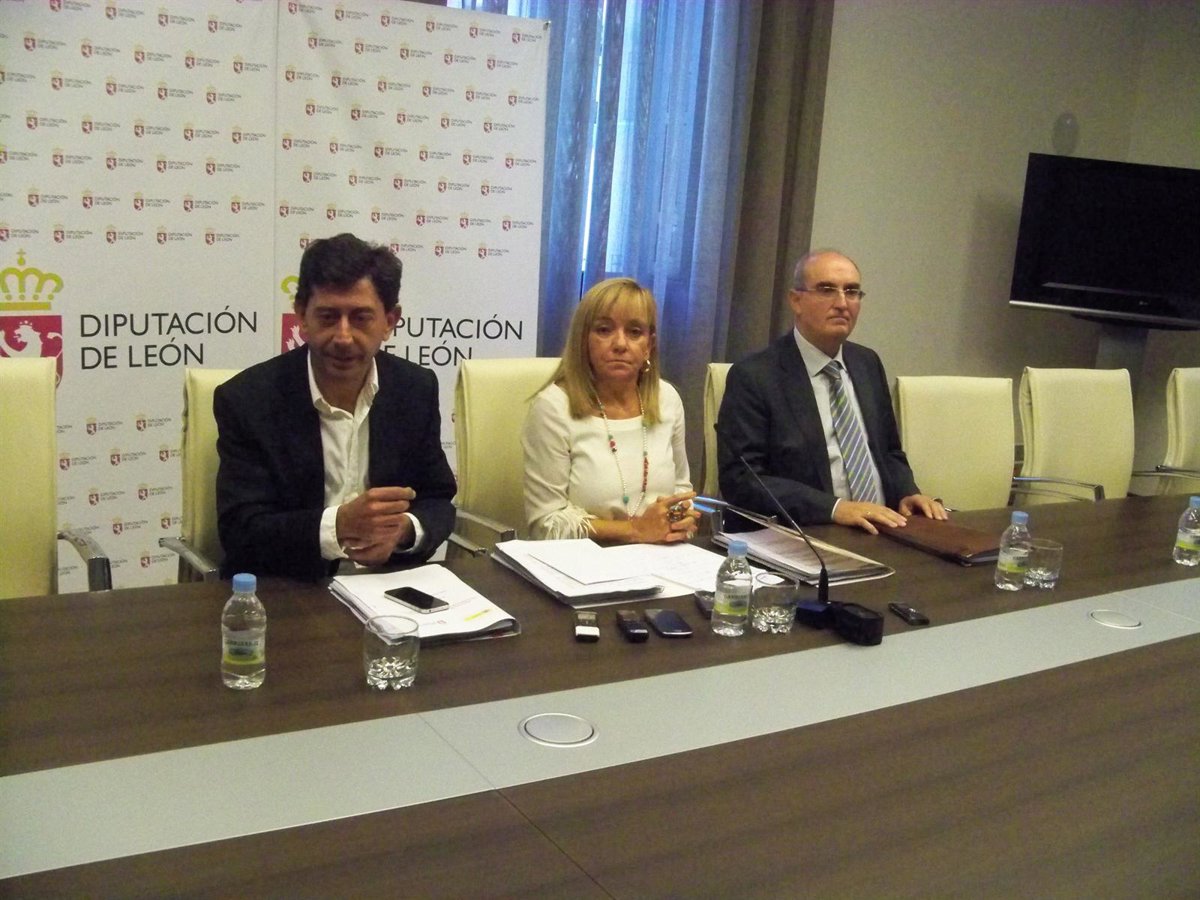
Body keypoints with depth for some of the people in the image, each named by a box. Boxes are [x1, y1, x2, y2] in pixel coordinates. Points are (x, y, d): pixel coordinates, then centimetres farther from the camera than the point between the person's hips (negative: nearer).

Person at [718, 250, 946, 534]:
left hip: (881, 531, 4)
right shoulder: (755, 377, -7)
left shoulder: (868, 364, 13)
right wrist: (834, 508, -23)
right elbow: (741, 479, -14)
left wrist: (907, 493, 0)